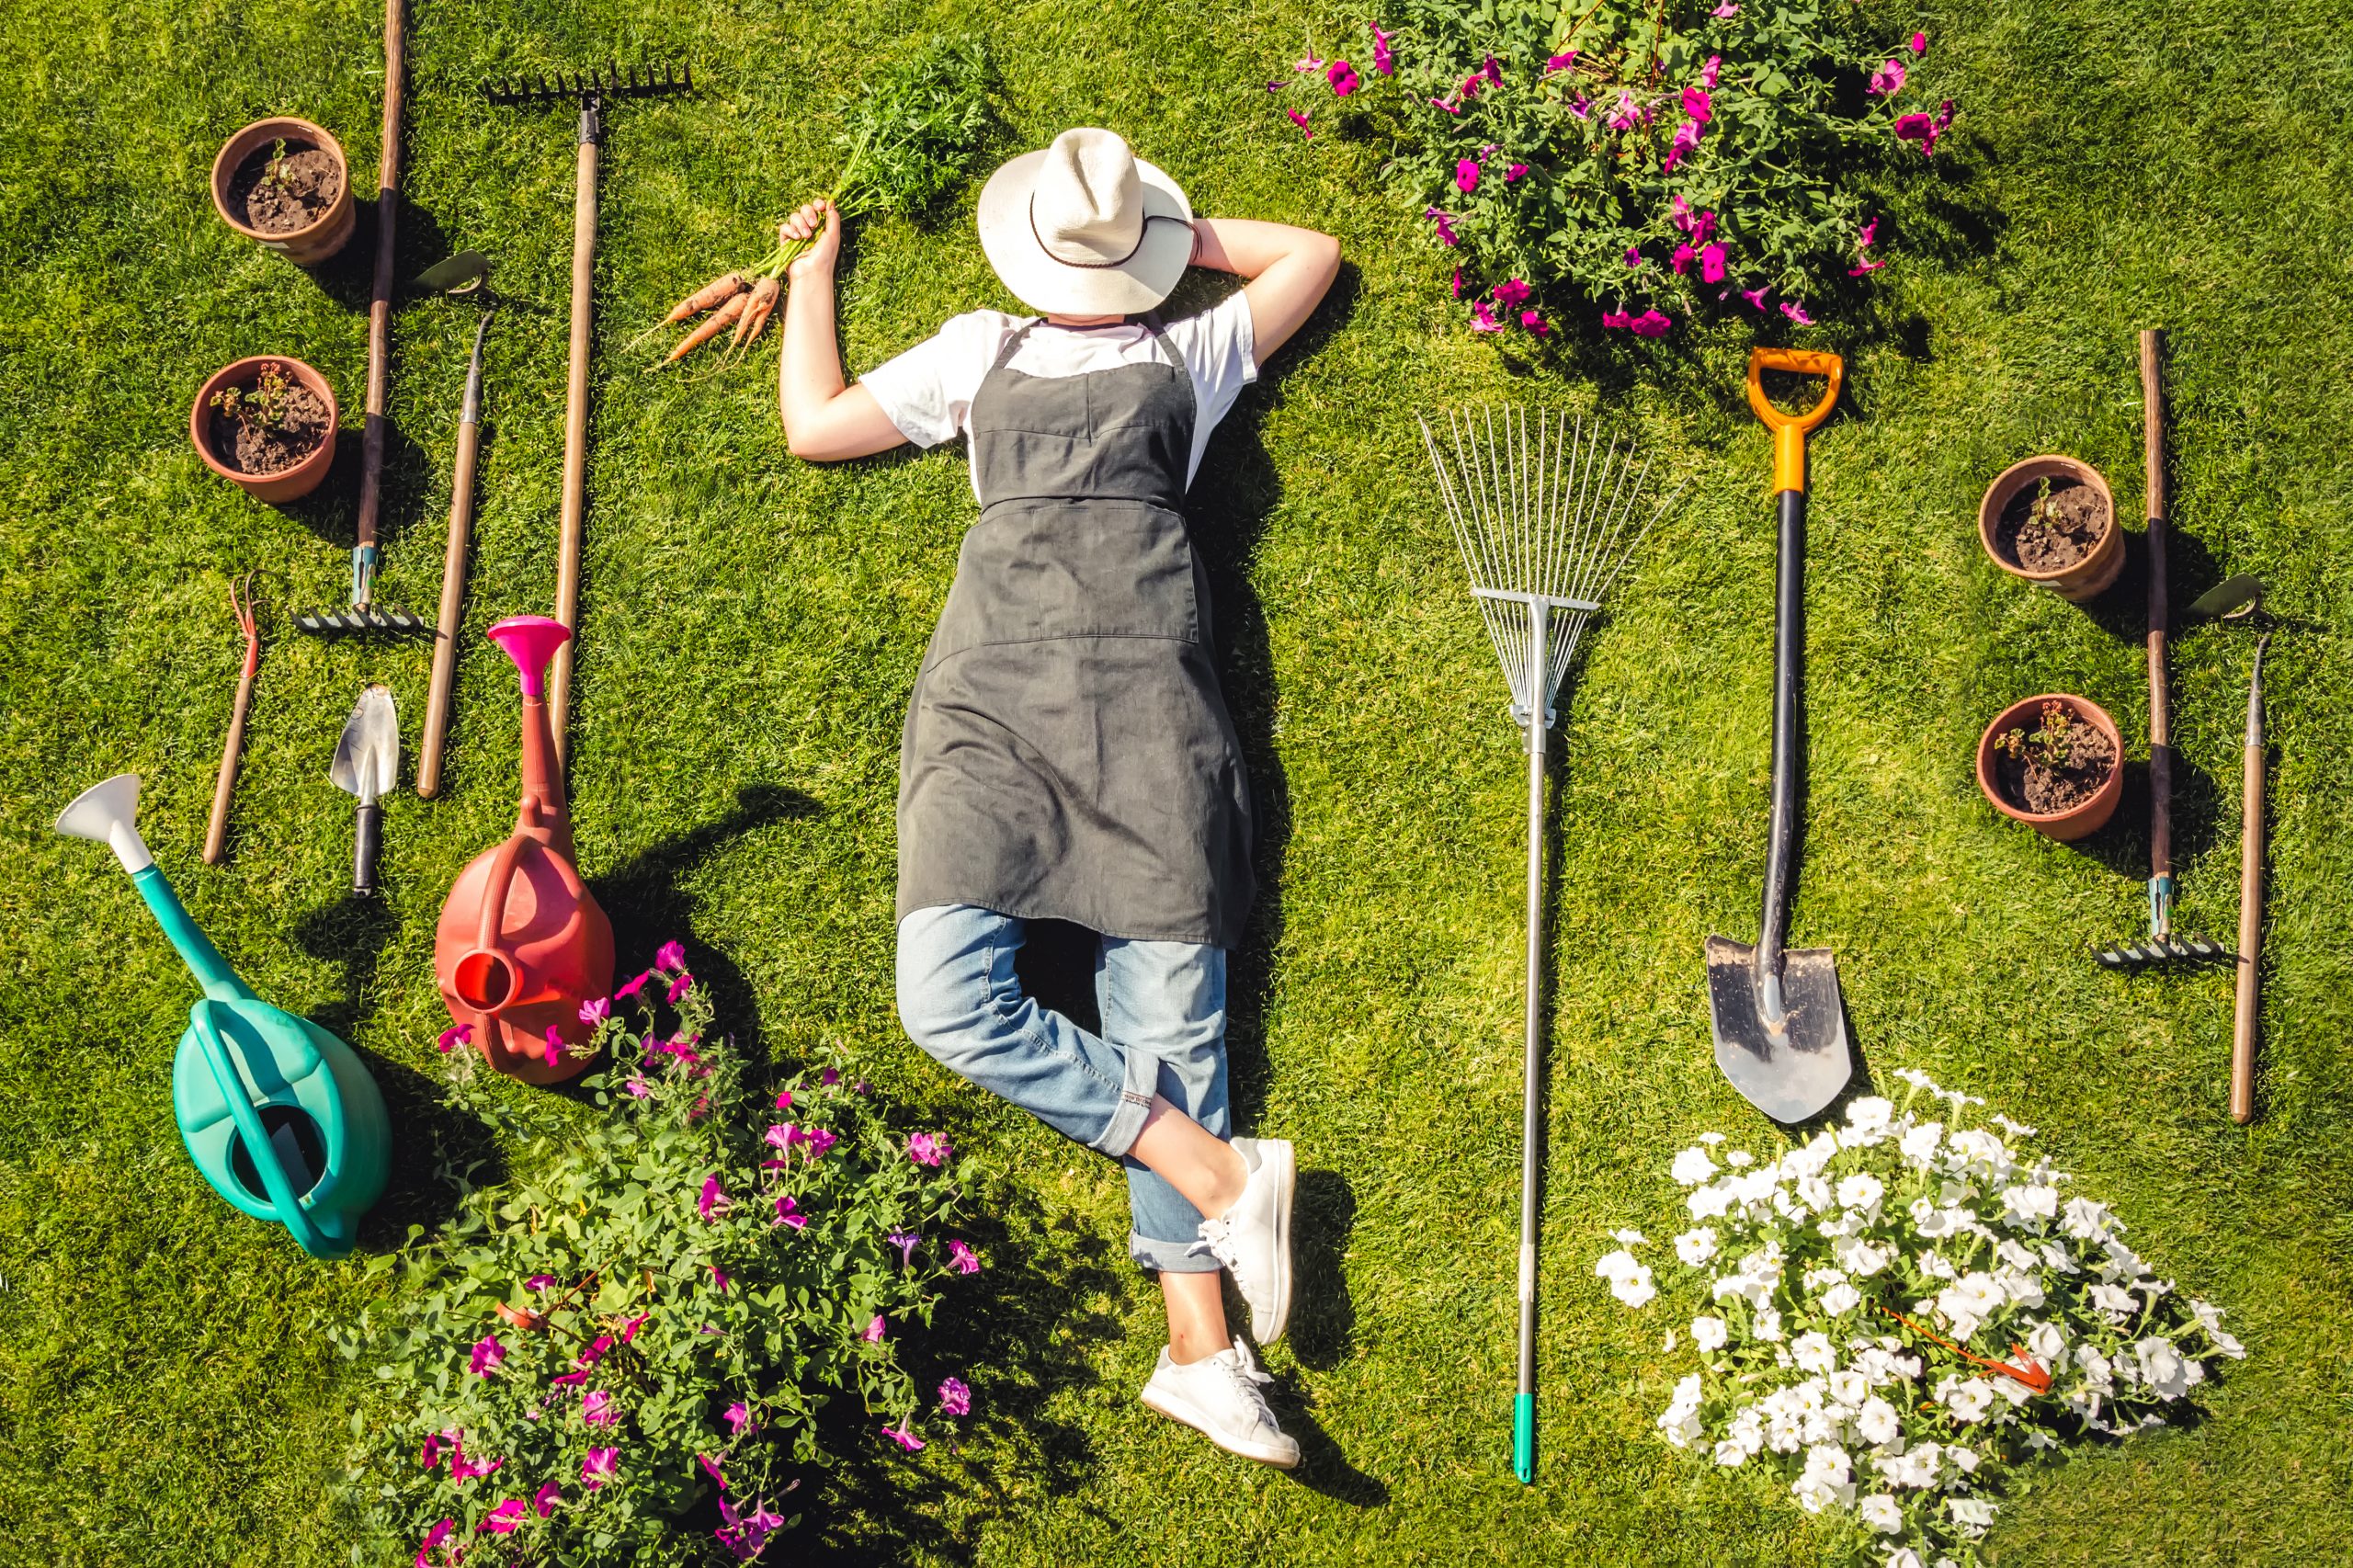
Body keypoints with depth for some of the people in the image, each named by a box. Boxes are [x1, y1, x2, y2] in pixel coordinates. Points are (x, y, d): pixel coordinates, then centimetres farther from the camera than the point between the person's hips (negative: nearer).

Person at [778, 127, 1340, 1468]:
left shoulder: (1190, 353, 25)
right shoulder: (980, 353, 27)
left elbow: (1313, 254, 36)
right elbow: (814, 426, 30)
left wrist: (1186, 231, 35)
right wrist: (814, 273, 38)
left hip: (1146, 700, -1)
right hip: (995, 700, 1)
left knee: (1171, 1005, -12)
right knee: (947, 993, -22)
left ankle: (1200, 1343, -13)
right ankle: (1219, 1171, -17)